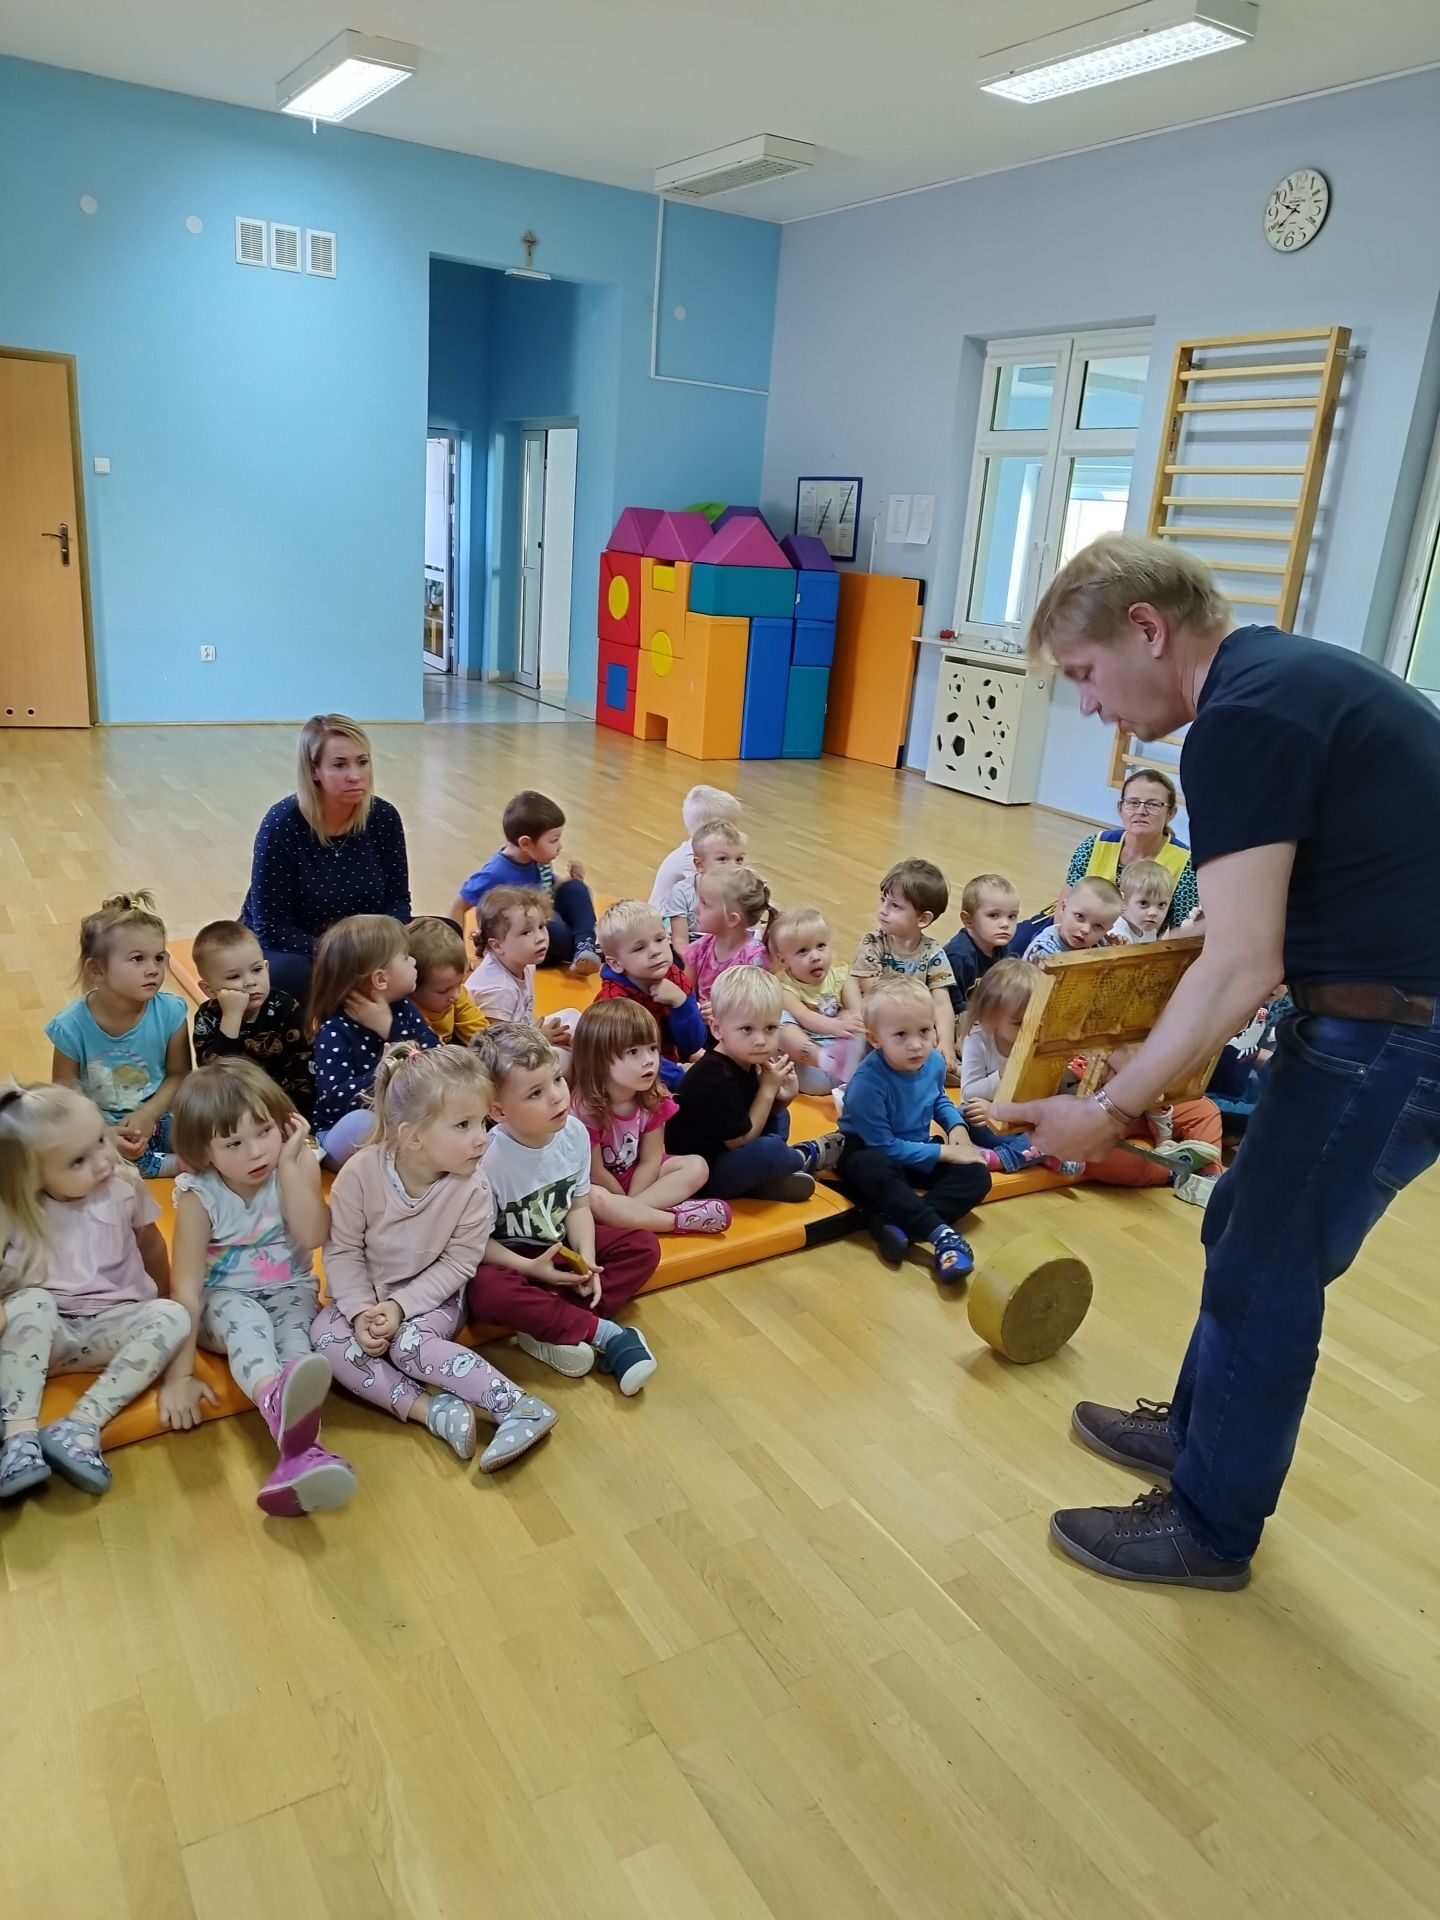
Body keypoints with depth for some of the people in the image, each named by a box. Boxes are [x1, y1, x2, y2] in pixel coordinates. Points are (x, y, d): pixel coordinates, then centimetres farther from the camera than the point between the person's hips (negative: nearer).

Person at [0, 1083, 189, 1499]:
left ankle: (80, 1426, -35)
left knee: (173, 1317, -27)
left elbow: (152, 1249, 10)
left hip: (110, 1329, 1)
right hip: (43, 1333, -1)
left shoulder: (124, 1189, -6)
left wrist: (160, 1301, 15)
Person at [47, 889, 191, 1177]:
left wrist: (148, 1114, -19)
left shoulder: (170, 1012, -14)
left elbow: (179, 1074, -4)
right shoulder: (72, 1026, -16)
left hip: (158, 1116, 0)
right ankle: (175, 1165, -13)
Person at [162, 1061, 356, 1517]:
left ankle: (298, 1450, -53)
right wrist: (179, 1373, -23)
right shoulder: (198, 1194, -17)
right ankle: (279, 1405, -68)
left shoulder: (299, 1164, -12)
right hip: (225, 1298, -2)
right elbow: (186, 1284, -19)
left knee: (295, 1329, -31)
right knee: (243, 1319, -35)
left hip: (289, 1289, 2)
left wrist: (289, 1164, -27)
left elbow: (313, 1236, -24)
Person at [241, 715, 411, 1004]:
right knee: (290, 975, -39)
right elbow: (272, 928, -21)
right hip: (291, 950, -5)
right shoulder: (282, 824, -23)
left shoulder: (383, 818, -10)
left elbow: (397, 898, -2)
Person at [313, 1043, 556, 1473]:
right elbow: (342, 1251, -12)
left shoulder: (472, 1187, -22)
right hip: (368, 1292, 3)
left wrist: (400, 1306, -24)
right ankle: (431, 1409, -28)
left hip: (433, 1296, -2)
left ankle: (521, 1409, -29)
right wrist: (362, 1311, -23)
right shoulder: (361, 1172, -23)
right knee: (325, 1335, -23)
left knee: (408, 1343, -29)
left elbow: (457, 1264, -15)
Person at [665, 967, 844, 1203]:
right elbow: (741, 1142, -21)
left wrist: (782, 1097, -9)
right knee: (769, 1149, -30)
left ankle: (762, 1182, -5)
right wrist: (768, 1089, -16)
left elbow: (764, 1116, 12)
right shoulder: (717, 1079, -27)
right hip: (700, 1175, -10)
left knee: (779, 1120, 17)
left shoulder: (750, 1063, 0)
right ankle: (807, 1156, 3)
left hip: (723, 1155, 10)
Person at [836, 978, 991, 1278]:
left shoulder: (934, 1061, -10)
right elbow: (884, 1147, -27)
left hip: (918, 1151, 6)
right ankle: (940, 1232, -38)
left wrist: (957, 1126, -6)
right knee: (871, 1170, -41)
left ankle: (896, 1222, -29)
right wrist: (945, 1152, -23)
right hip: (872, 1152, -6)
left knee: (976, 1175, -15)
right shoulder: (868, 1083, -31)